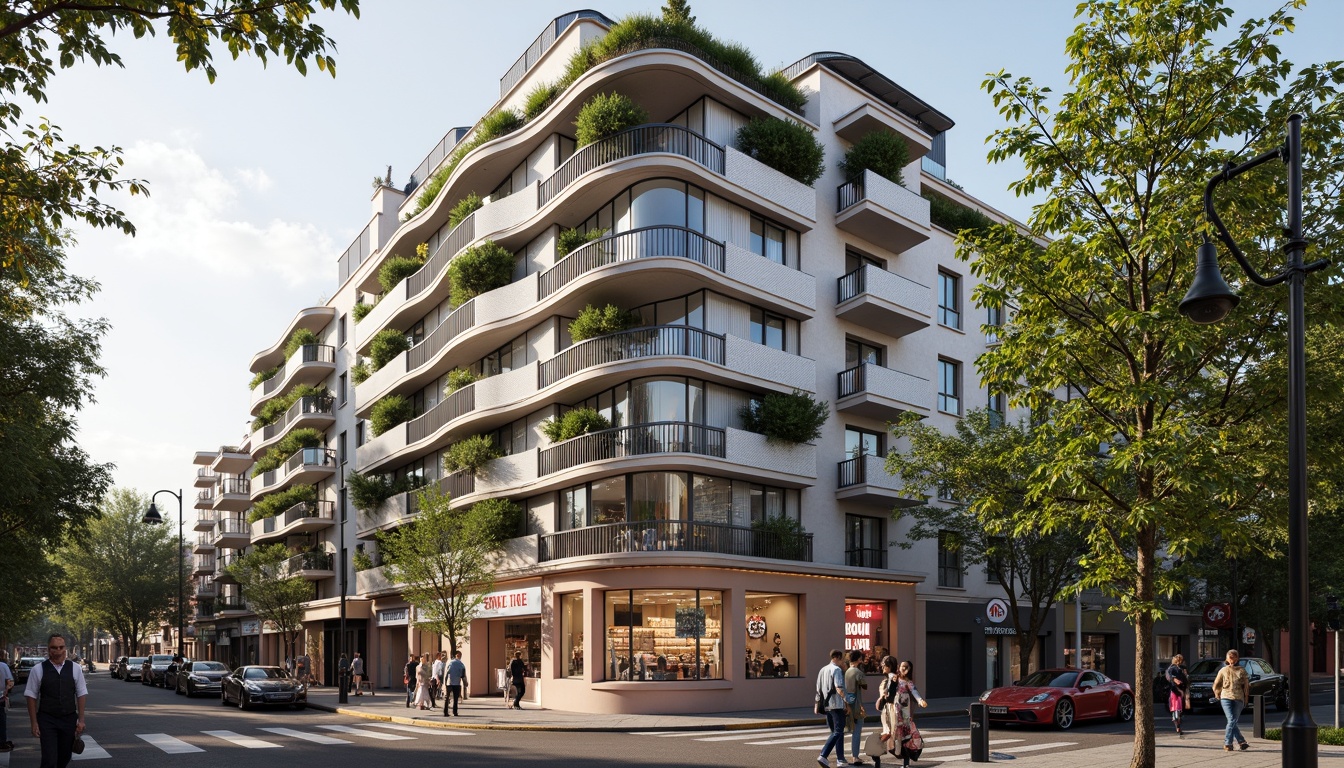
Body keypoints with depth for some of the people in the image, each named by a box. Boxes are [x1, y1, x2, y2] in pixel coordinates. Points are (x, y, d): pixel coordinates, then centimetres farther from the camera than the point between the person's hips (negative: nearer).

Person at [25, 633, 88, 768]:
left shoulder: (75, 668, 0)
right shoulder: (38, 670, -5)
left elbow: (81, 695, 3)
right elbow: (31, 696, -1)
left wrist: (81, 720, -1)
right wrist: (34, 723, -4)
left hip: (69, 720, 2)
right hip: (47, 721, -2)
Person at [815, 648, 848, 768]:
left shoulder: (823, 670, 14)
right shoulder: (837, 670, -11)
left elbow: (818, 690, 16)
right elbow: (839, 689, -20)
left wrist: (819, 704, 21)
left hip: (826, 705, 8)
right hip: (837, 705, -8)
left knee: (836, 731, 15)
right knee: (838, 732, -7)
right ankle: (823, 756, -19)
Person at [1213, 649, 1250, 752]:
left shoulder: (1242, 671, 7)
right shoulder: (1223, 670, 9)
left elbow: (1246, 686, 9)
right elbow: (1216, 685, 17)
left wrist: (1245, 700, 6)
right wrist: (1219, 695, 13)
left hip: (1238, 699, 0)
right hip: (1226, 698, 0)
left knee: (1233, 721, -3)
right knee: (1231, 720, -12)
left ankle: (1227, 744, 2)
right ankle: (1242, 742, -1)